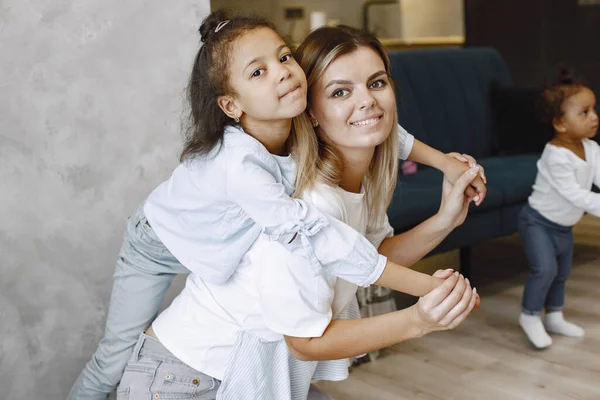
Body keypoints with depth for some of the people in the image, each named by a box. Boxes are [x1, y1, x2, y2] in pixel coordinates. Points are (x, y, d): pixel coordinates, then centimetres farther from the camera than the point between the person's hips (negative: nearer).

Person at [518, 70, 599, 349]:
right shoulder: (556, 157, -30)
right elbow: (575, 195, -33)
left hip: (564, 225, 9)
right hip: (538, 222, -8)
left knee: (562, 272, 18)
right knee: (545, 268, -19)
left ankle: (554, 317, 35)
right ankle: (530, 317, 2)